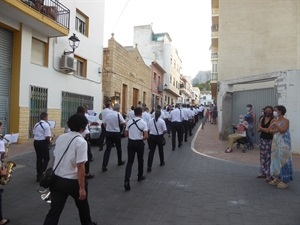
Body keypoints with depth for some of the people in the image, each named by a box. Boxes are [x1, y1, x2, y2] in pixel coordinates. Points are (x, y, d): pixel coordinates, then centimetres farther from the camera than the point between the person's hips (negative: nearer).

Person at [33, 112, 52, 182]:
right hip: (43, 143, -8)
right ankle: (41, 174, -1)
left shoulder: (36, 125, 11)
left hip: (36, 142, 8)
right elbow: (47, 137, -18)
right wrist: (49, 142, -2)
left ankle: (38, 175, 21)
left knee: (39, 158, 15)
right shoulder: (46, 125, -14)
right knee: (46, 158, 4)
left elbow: (34, 135, 15)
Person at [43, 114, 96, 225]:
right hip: (72, 181, -5)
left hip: (56, 179, 5)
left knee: (54, 210, 10)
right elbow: (80, 167, -21)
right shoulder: (81, 142, -19)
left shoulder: (60, 137, 2)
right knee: (82, 204, 22)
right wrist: (82, 188, -16)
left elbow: (55, 158, 10)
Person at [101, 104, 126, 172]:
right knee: (119, 148, 17)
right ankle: (120, 161, 34)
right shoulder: (118, 114, -12)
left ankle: (104, 165, -8)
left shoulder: (107, 114, 2)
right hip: (116, 133, -3)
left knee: (108, 149, 2)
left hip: (108, 133, 3)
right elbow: (123, 123, -15)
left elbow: (104, 124, 7)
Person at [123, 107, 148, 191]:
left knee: (130, 161, 3)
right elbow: (146, 136, -16)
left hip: (131, 142, 2)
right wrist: (141, 138, 3)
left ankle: (127, 180, -9)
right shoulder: (143, 123, -12)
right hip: (139, 143, -2)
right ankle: (140, 176, 37)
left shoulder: (129, 122, -1)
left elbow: (126, 134, 5)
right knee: (140, 160, 19)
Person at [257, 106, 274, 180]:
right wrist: (265, 129, -12)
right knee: (262, 156, 10)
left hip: (269, 140, -6)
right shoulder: (262, 119, 11)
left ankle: (269, 175, -3)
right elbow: (259, 129, 5)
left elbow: (269, 130, -16)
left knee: (268, 157, -8)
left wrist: (262, 128, -3)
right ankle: (263, 173, 20)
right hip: (262, 139, 6)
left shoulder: (273, 120, -7)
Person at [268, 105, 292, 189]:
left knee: (283, 160, -3)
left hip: (283, 143, -7)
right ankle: (277, 178, 20)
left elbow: (282, 130, -22)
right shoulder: (274, 120, 10)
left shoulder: (285, 121, -9)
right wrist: (276, 130, -13)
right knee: (275, 160, 10)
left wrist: (276, 125, -15)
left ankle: (285, 180, 6)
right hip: (275, 142, 7)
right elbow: (269, 130, 4)